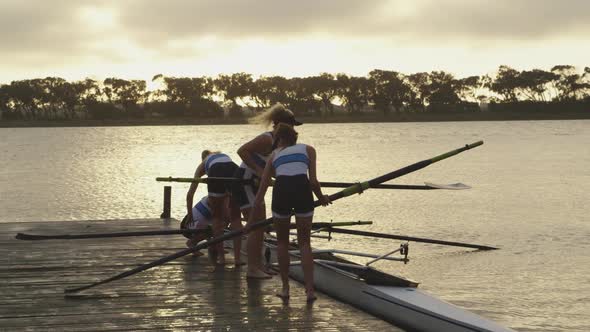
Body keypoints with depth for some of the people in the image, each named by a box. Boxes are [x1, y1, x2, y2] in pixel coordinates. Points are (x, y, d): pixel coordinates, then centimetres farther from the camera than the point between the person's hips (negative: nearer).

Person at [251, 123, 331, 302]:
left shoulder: (274, 154, 27)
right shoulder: (308, 149, 23)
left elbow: (263, 185, 20)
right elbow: (313, 181, 12)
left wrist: (257, 205, 28)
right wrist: (321, 198, 27)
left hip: (281, 191, 1)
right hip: (302, 189, -1)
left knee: (282, 242, 20)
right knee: (304, 242, 12)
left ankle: (285, 288, 20)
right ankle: (309, 289, 4)